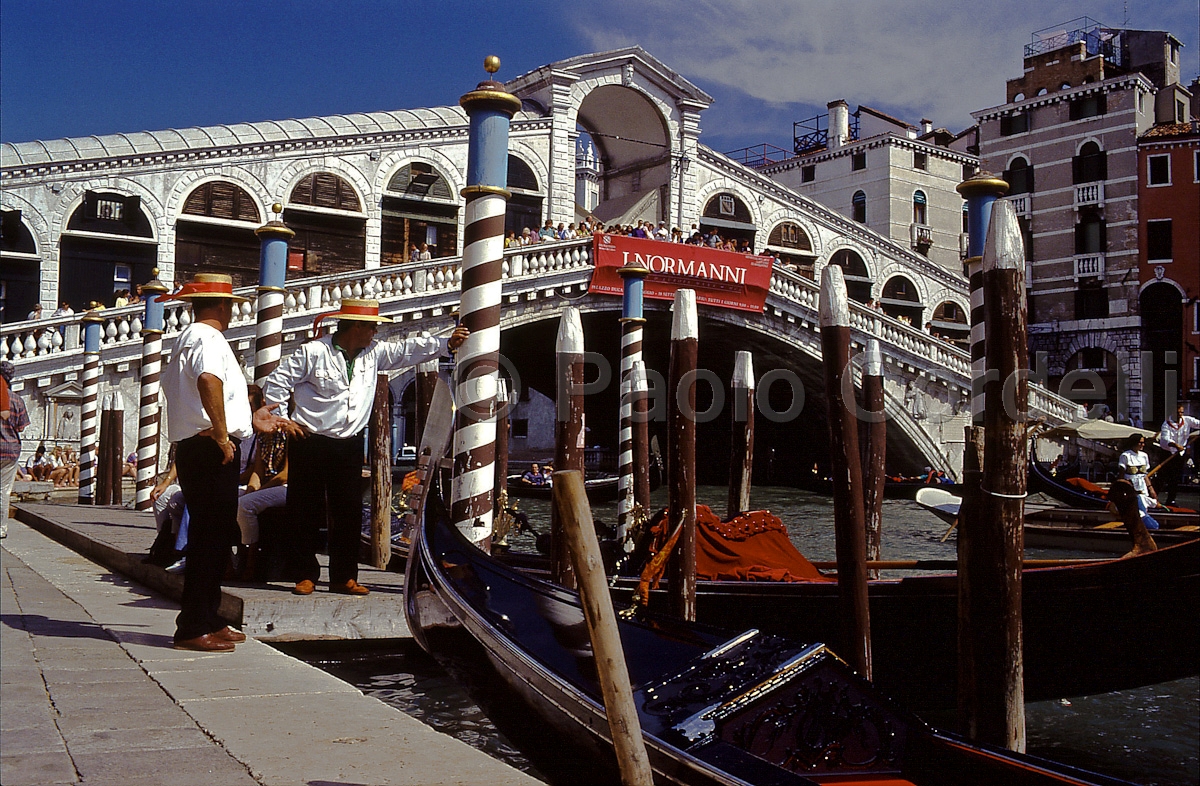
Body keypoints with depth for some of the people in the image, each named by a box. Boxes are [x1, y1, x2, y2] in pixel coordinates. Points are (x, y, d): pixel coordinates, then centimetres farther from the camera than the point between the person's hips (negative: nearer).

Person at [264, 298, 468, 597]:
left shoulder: (374, 353, 5)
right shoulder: (312, 353, -9)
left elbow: (408, 350, 6)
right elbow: (278, 381, -2)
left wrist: (447, 343, -4)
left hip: (350, 446, 5)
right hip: (310, 445, -5)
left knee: (349, 513, 5)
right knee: (306, 513, 1)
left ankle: (344, 577, 13)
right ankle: (305, 576, 12)